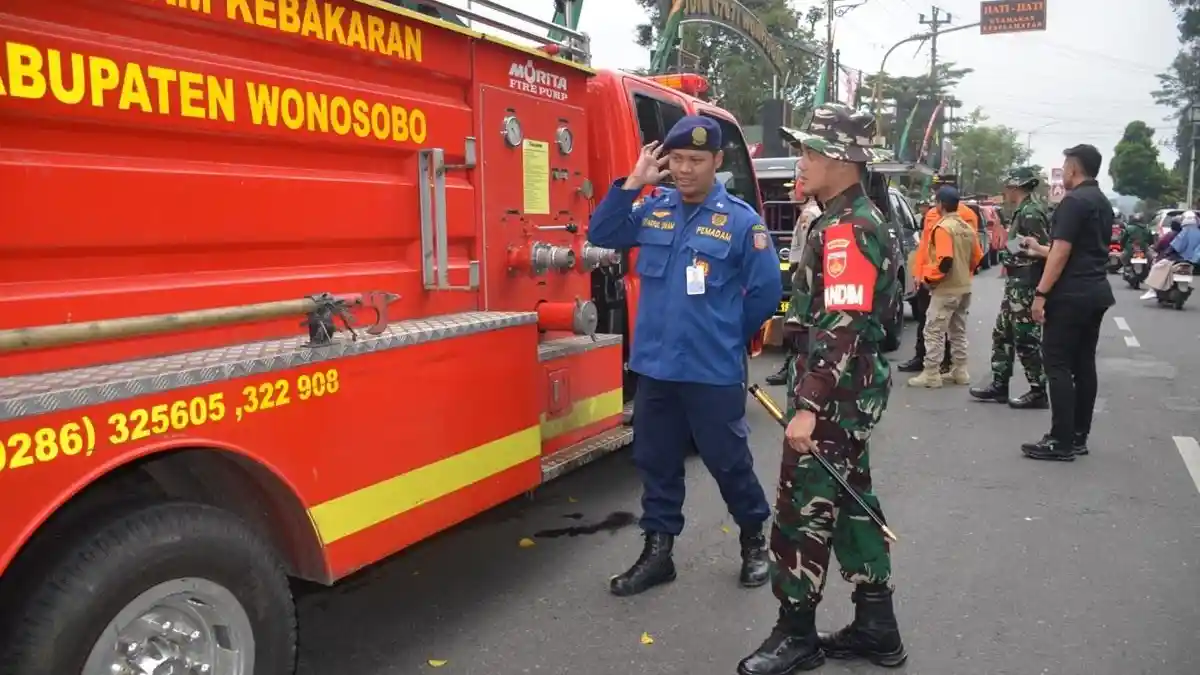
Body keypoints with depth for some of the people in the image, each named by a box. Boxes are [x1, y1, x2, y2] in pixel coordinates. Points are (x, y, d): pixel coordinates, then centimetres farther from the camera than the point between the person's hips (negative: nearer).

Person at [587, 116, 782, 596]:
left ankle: (754, 541, 32)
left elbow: (766, 291, -4)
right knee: (655, 462, 12)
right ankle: (657, 551, 27)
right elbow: (601, 236, 5)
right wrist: (632, 184, -5)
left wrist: (726, 335, 6)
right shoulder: (652, 210, 5)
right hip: (653, 366, 4)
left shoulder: (741, 220, -8)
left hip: (714, 371, -4)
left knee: (727, 460, 9)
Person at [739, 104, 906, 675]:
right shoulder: (859, 219, 14)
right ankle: (875, 628, 27)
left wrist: (808, 407, -29)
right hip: (855, 388, 11)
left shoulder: (847, 228, -19)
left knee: (804, 508, -1)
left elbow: (843, 327, -27)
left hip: (837, 393, -11)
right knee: (849, 501, 16)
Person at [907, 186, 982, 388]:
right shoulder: (968, 228, 9)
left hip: (945, 289, -9)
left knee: (934, 332, -4)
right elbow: (977, 257, 15)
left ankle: (931, 375, -4)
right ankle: (960, 372, 20)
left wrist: (928, 277, -13)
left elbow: (945, 261, -25)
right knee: (958, 332, 16)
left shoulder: (943, 227, -16)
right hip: (964, 288, 9)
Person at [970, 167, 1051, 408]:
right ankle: (999, 385, 21)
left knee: (1026, 340, -4)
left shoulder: (1031, 212, -17)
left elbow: (1045, 250, -23)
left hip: (1026, 286, -11)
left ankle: (1038, 393, 4)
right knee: (1002, 334, 14)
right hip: (1016, 284, 11)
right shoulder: (1022, 211, 14)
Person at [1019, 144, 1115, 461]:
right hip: (1095, 292, 10)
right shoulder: (1103, 203, 18)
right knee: (1083, 364, 10)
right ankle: (1078, 437, 15)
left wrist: (1041, 293, -18)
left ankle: (1062, 442, -7)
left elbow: (1062, 253, -19)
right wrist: (1039, 249, 35)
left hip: (1070, 294, -10)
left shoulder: (1073, 201, -13)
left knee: (1058, 365, -7)